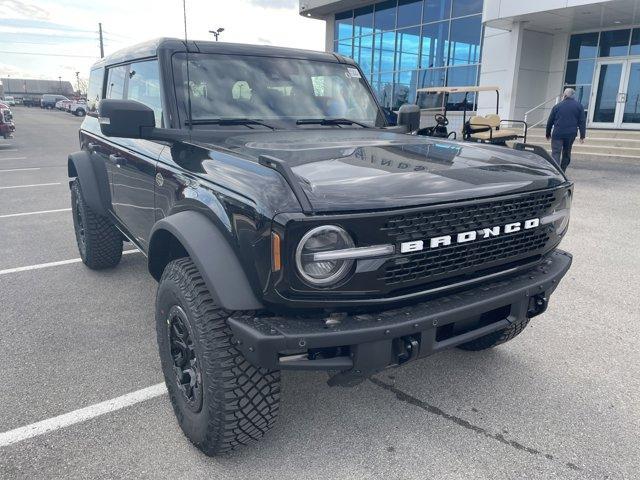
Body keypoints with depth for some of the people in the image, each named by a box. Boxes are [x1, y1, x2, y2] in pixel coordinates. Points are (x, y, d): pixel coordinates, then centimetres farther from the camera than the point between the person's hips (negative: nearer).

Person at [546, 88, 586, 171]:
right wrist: (582, 136, 3)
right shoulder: (579, 106, 8)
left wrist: (548, 134, 20)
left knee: (555, 153, -7)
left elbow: (550, 121, 9)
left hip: (558, 134, -2)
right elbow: (582, 122, 3)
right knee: (566, 153, 17)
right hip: (571, 134, 2)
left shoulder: (557, 106, 6)